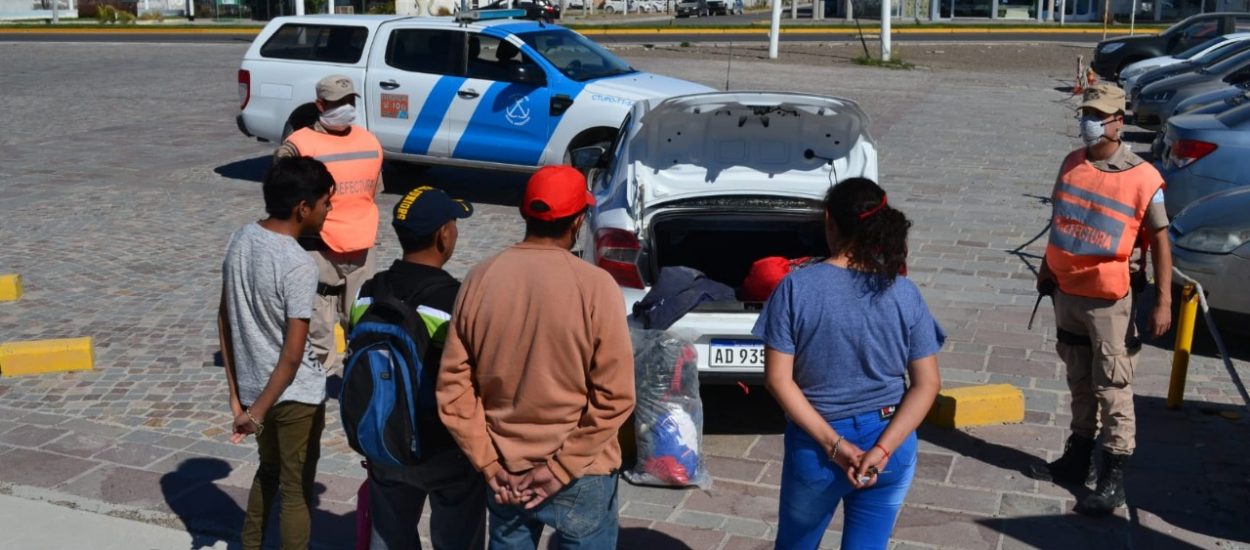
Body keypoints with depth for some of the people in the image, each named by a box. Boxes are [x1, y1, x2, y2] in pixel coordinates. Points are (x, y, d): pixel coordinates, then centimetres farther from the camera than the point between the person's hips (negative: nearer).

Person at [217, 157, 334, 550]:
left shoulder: (241, 240, -2)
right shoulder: (299, 265, -24)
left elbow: (225, 320, 5)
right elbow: (293, 355, -25)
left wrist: (238, 394, 10)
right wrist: (257, 412, -15)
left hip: (254, 385, 7)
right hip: (296, 395, -7)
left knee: (269, 471, 28)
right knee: (297, 489, 8)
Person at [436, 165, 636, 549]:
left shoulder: (480, 279, -6)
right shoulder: (595, 286, -15)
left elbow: (453, 387, -3)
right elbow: (614, 397, -16)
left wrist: (490, 465, 0)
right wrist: (560, 468, -10)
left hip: (504, 472, 4)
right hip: (582, 474, -3)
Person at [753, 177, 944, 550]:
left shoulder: (796, 288, -12)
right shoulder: (905, 294, -7)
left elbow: (778, 379, -14)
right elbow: (927, 384, -8)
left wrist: (832, 443, -13)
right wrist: (883, 448, -13)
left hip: (814, 445, -1)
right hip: (891, 442, 2)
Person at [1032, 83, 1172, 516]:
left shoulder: (1142, 178, -13)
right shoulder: (1072, 163, 4)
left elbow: (1159, 240, -10)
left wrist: (1163, 302, -14)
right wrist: (1048, 267, 22)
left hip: (1109, 300, -6)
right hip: (1066, 292, 6)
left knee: (1113, 390, -1)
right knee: (1079, 382, 19)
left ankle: (1113, 479, 5)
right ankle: (1077, 458, 32)